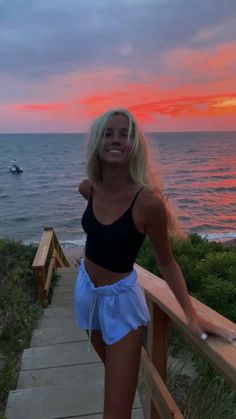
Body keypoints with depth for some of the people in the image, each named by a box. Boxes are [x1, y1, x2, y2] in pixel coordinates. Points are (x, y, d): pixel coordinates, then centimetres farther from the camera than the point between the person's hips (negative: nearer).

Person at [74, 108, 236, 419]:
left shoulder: (147, 200, -27)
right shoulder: (88, 188, -10)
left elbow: (165, 261, -15)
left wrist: (191, 314, -14)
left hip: (120, 298, -5)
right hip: (86, 288, 6)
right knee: (113, 370, 30)